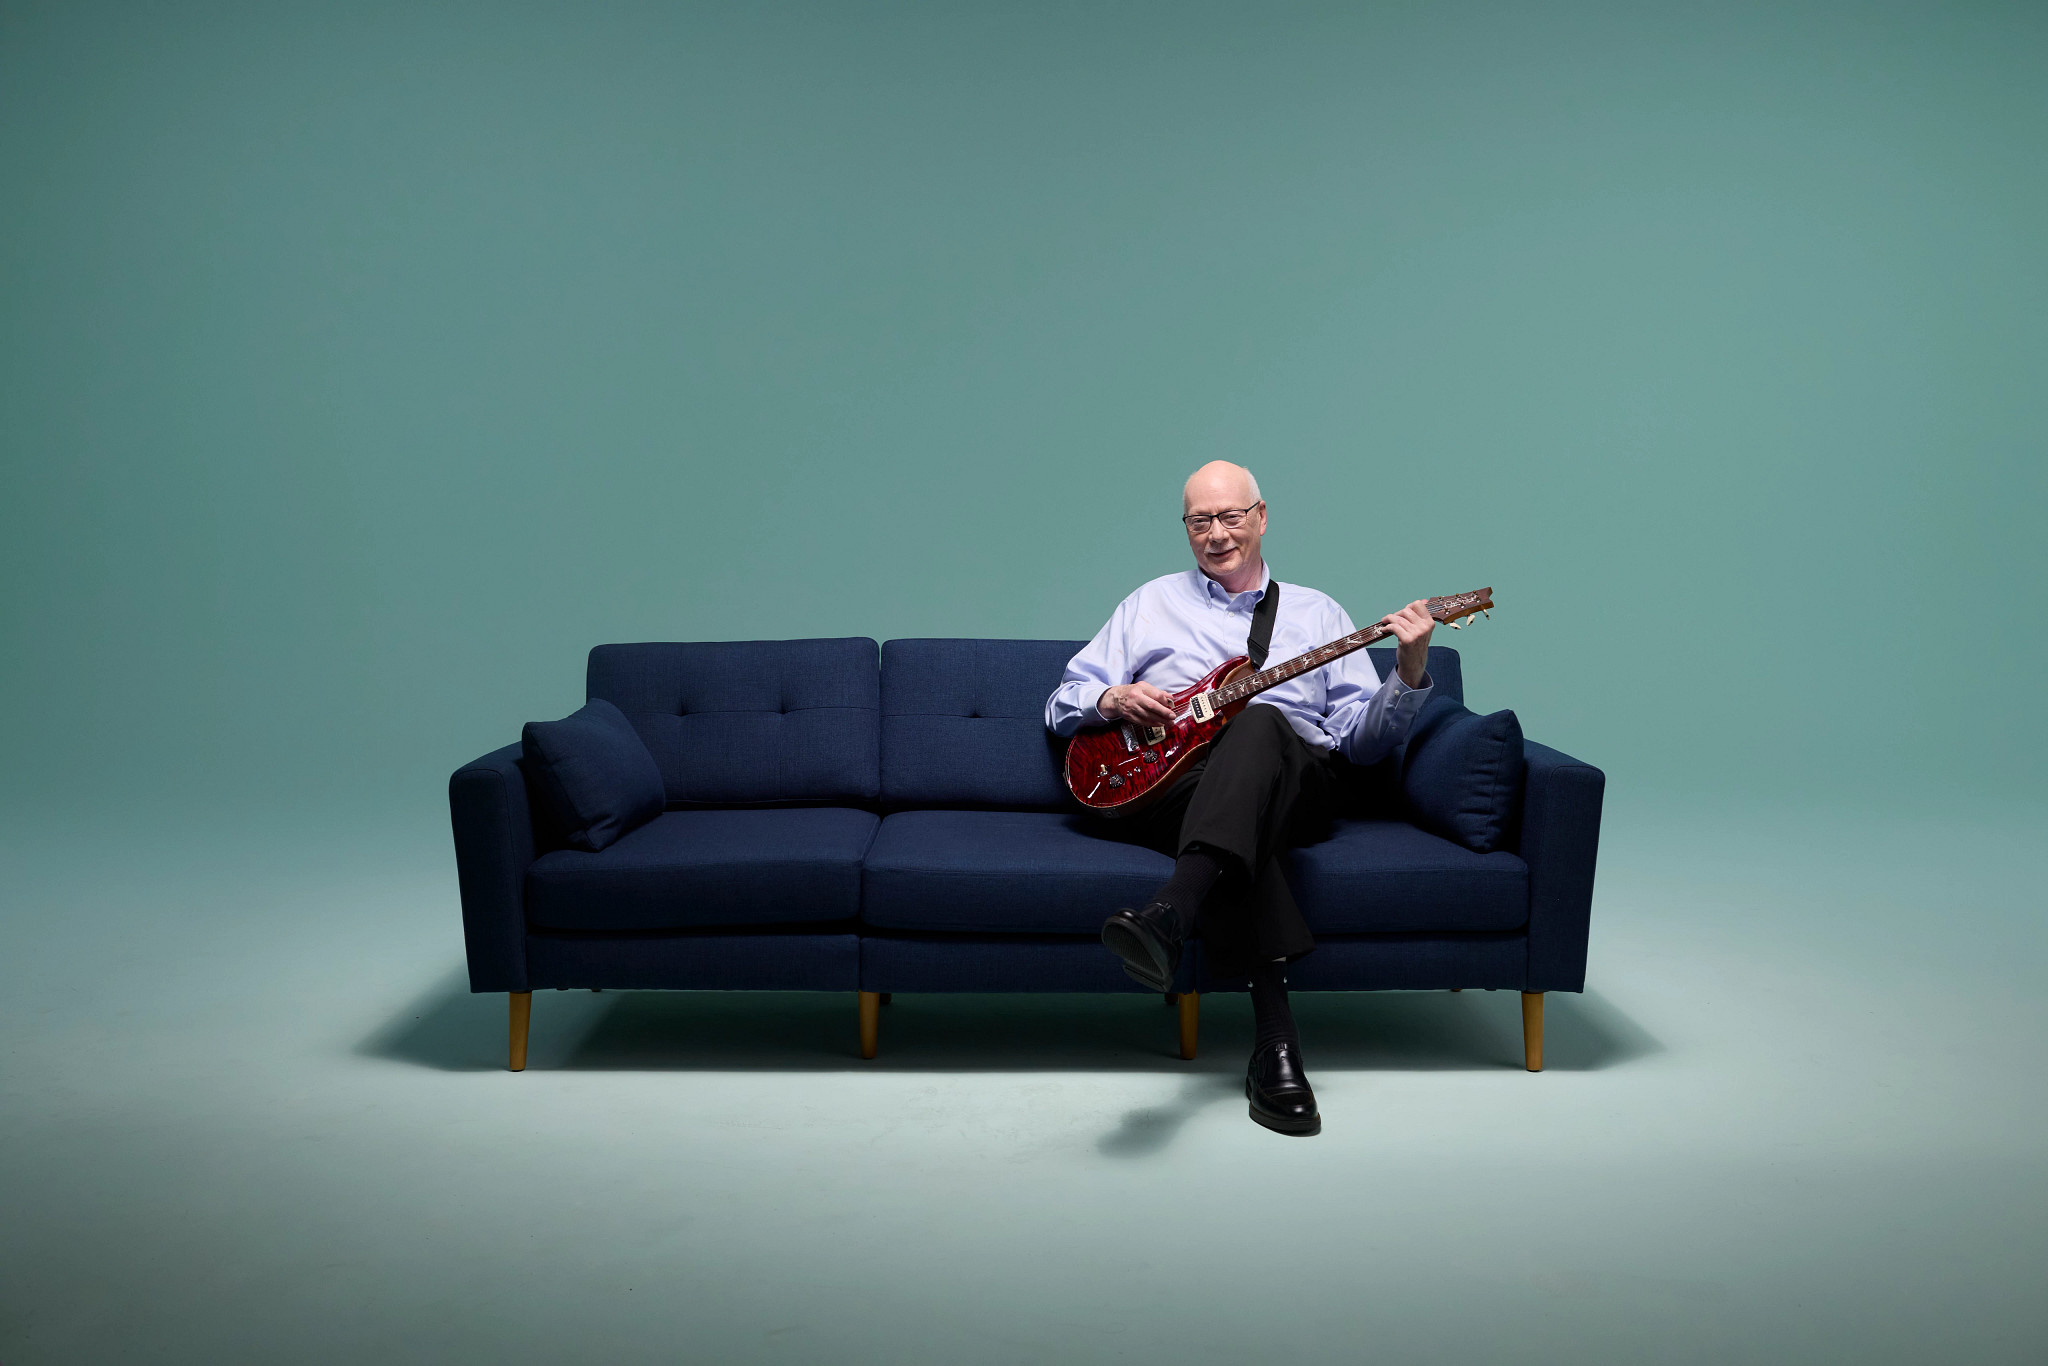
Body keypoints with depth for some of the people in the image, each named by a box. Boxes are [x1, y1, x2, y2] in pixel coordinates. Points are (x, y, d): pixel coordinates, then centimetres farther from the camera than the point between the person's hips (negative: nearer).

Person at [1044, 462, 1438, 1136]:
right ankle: (1275, 1034, -47)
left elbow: (1363, 735, 14)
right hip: (1170, 780, 0)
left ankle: (1166, 917, -59)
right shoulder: (1151, 605, 24)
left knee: (1260, 723, -37)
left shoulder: (1317, 613, 24)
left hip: (1291, 782, 0)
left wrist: (1408, 674, -4)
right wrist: (1112, 700, -2)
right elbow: (1063, 703, 20)